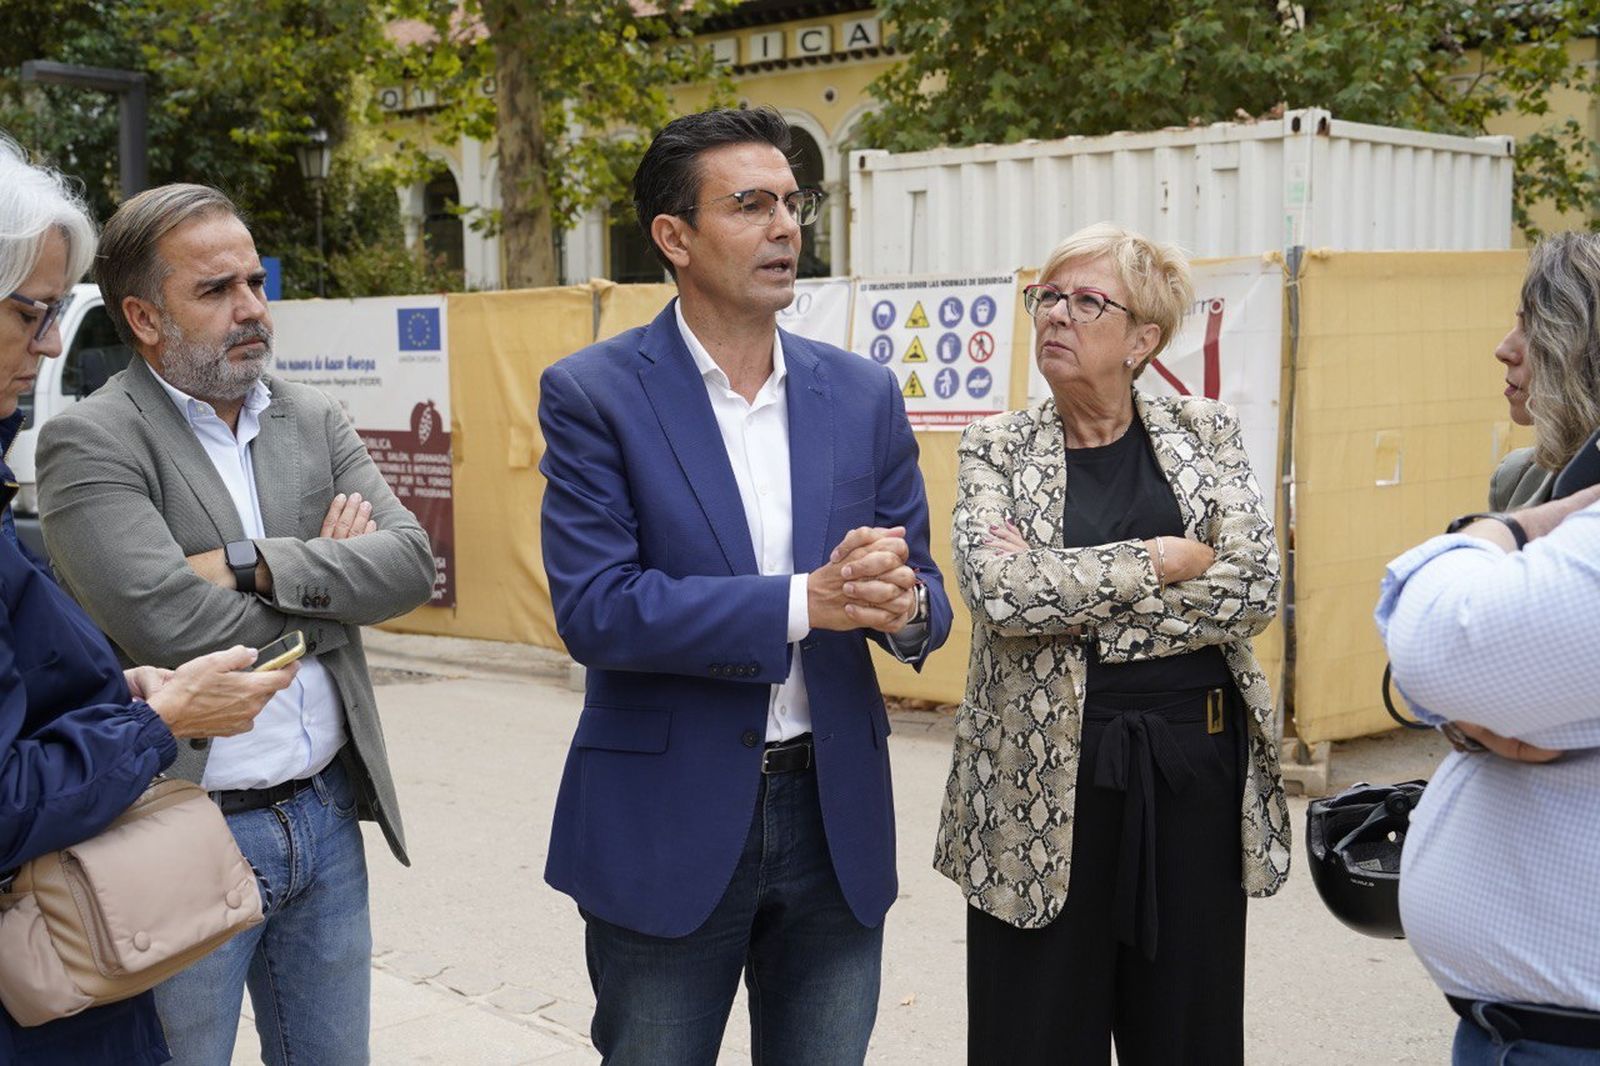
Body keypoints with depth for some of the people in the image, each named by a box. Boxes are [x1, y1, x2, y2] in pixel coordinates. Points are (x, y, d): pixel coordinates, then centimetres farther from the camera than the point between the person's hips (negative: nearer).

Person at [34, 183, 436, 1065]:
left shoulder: (313, 420, 8)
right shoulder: (87, 443, -10)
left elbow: (410, 563, -4)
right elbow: (168, 623, -23)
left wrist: (257, 564, -17)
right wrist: (327, 566, -8)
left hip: (328, 816, 5)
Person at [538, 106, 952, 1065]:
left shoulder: (863, 395, 5)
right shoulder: (593, 394, -8)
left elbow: (924, 592, 6)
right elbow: (594, 609, -17)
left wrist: (901, 606, -19)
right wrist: (805, 602, -24)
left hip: (836, 816, 4)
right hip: (670, 822, -3)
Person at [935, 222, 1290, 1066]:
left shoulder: (1205, 432, 5)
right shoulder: (997, 447, 2)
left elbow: (1254, 588, -8)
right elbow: (999, 589, -15)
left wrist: (1063, 589, -14)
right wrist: (1164, 560, -12)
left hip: (1196, 771, 1)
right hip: (1044, 780, -1)